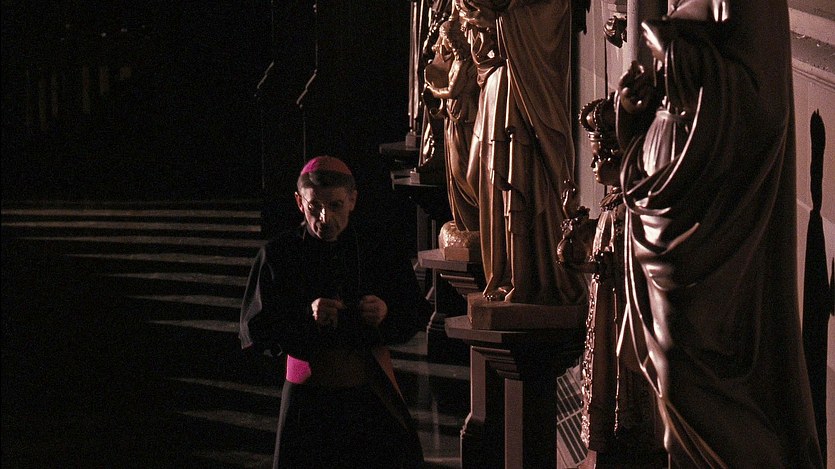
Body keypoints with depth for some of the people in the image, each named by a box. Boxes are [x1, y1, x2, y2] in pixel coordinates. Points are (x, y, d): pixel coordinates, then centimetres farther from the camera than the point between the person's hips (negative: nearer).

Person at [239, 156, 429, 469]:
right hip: (307, 396, -1)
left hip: (371, 394, 1)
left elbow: (417, 314, 6)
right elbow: (254, 329, -7)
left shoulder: (379, 251, 2)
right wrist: (306, 317, -22)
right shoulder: (278, 255, -3)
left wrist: (386, 314, -16)